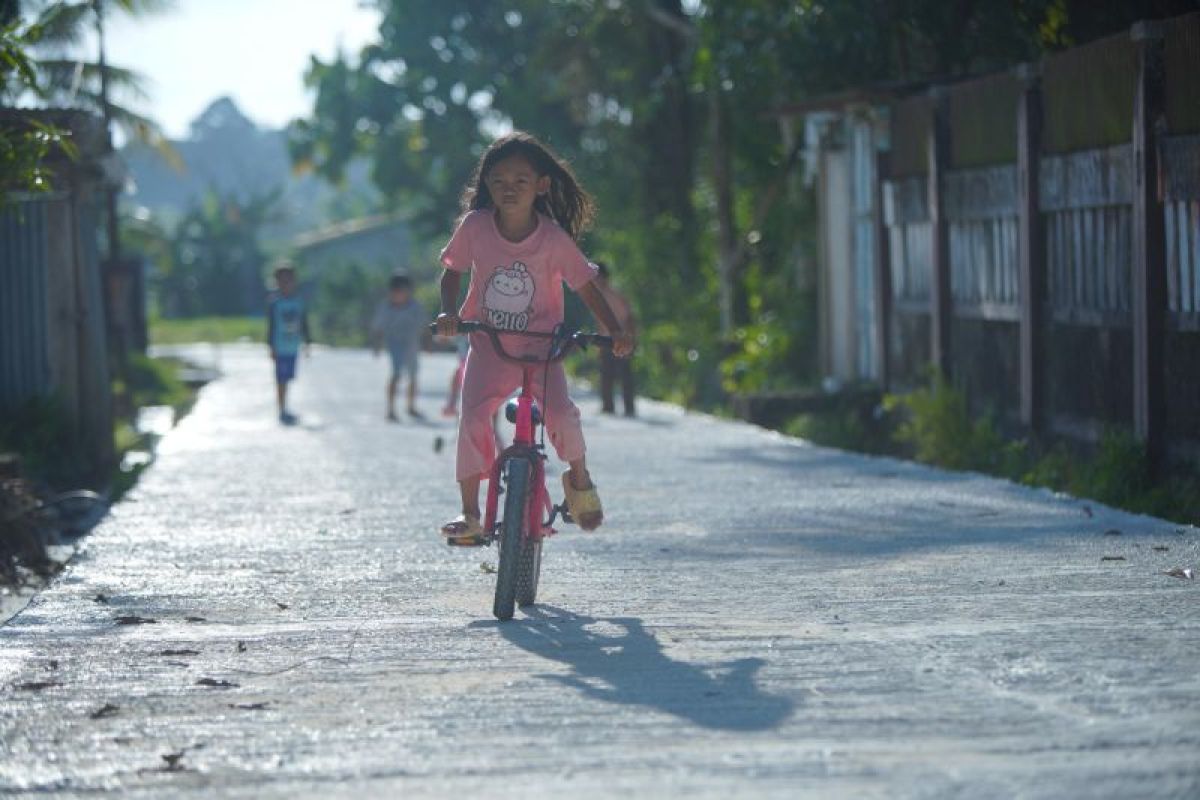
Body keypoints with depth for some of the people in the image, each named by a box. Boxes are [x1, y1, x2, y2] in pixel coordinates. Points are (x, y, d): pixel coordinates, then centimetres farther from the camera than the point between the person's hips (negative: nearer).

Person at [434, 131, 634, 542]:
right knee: (472, 418, -19)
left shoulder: (553, 238, -12)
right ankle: (470, 513, -6)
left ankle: (579, 479, 10)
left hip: (540, 347, -1)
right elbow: (452, 270, 7)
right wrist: (449, 313, -9)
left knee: (561, 414, -22)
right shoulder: (475, 227, -8)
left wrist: (616, 331, -15)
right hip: (488, 346, 1)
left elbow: (586, 286, -4)